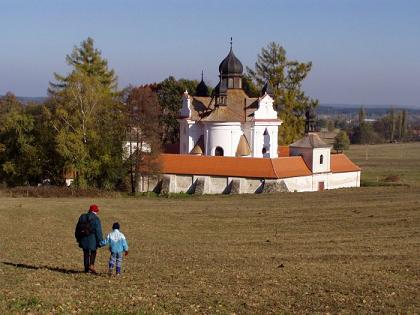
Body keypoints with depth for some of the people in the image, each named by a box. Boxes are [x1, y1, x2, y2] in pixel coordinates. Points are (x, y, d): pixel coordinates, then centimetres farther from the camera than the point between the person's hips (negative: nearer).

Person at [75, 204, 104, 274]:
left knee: (86, 253, 13)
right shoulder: (96, 219, -11)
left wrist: (78, 238, 24)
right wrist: (100, 241, -8)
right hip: (92, 239, -4)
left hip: (83, 239, 4)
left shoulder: (82, 217, 7)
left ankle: (86, 268, 14)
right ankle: (91, 265, -5)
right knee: (93, 252, 12)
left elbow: (77, 229, 15)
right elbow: (98, 231, -13)